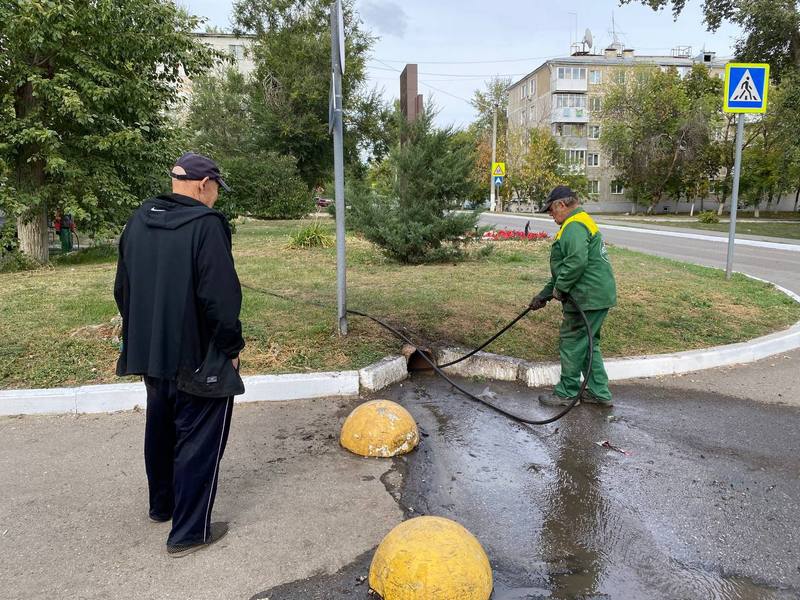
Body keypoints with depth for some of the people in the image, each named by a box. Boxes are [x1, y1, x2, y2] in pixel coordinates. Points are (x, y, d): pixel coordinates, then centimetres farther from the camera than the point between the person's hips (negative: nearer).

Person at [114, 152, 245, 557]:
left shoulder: (138, 221, 5)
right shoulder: (206, 224, -19)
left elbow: (123, 288, 11)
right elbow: (221, 296, -23)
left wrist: (142, 335, 19)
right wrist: (231, 347, -10)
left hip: (150, 352, 8)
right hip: (198, 358, -8)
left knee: (161, 430, 24)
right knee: (199, 442, 6)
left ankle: (161, 505, 42)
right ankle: (189, 532, 16)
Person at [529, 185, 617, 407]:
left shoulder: (574, 225, -13)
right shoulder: (583, 222, 23)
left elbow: (577, 261, -30)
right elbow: (561, 269, 25)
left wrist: (560, 288, -16)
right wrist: (544, 295, 24)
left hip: (587, 298, -10)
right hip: (599, 296, 10)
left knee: (572, 344, 1)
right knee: (589, 344, 18)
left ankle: (567, 393, 13)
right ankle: (599, 392, 24)